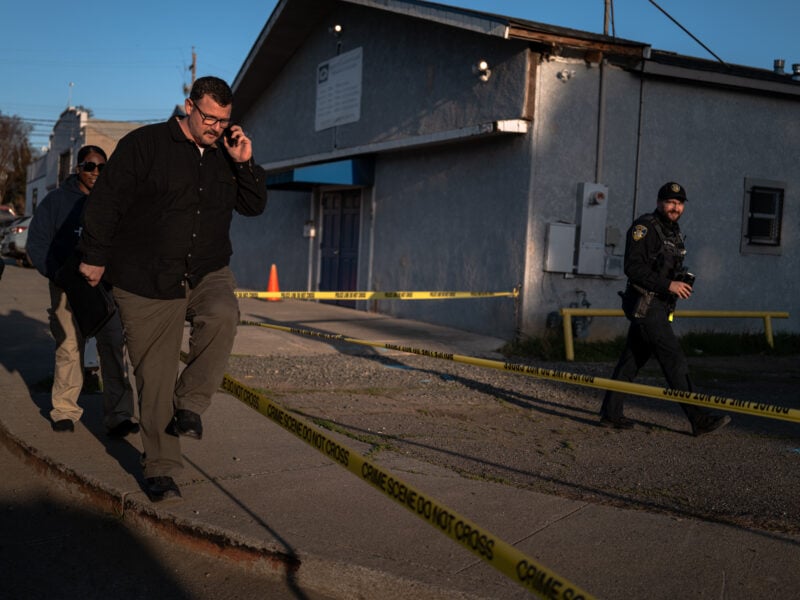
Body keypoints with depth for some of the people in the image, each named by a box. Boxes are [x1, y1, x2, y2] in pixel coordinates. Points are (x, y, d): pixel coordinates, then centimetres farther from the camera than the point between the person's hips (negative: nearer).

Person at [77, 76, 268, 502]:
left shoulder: (225, 156, 10)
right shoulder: (144, 144, -6)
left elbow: (254, 207, 10)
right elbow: (105, 201, -5)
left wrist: (245, 164, -5)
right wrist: (96, 257, -4)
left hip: (207, 274, 3)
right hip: (146, 283, -3)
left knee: (222, 316, -32)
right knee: (155, 377, 0)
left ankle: (191, 404, -14)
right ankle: (160, 468, 14)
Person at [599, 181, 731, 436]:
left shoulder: (673, 231, 18)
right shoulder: (645, 227, -12)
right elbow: (633, 267, -20)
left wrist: (683, 281, 6)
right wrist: (668, 285, -21)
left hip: (659, 306, 9)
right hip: (645, 305, -9)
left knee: (632, 360, 11)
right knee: (674, 360, -8)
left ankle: (610, 413, 17)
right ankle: (699, 419, -4)